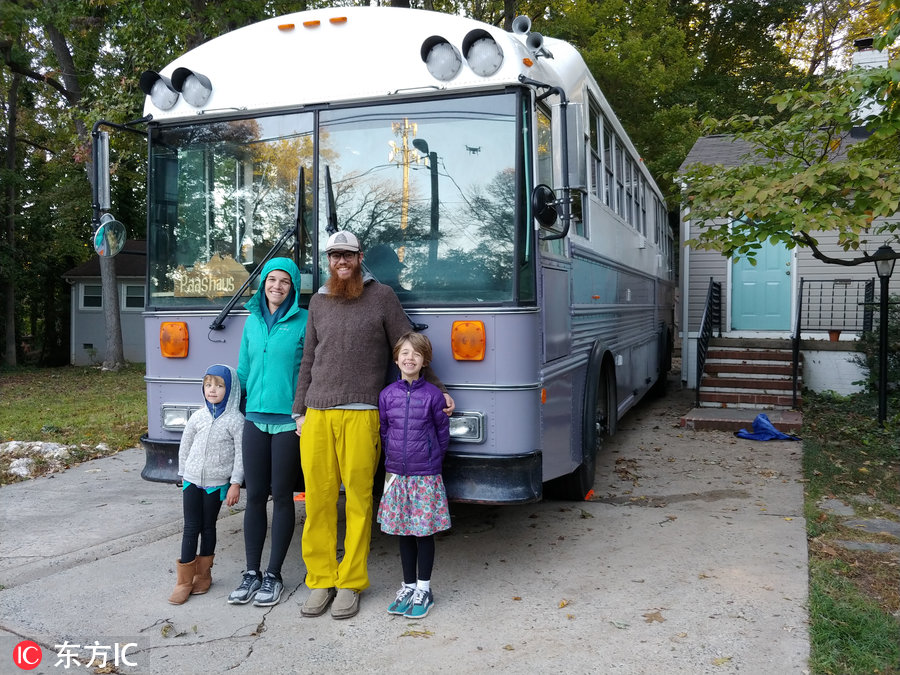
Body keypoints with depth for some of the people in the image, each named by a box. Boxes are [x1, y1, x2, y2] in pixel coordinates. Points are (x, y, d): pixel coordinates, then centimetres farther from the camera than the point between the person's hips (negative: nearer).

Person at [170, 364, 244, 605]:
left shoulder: (235, 420, -9)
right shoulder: (198, 417, 2)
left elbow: (240, 455, -8)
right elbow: (185, 446, 12)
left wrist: (235, 484, -10)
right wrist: (183, 475, 14)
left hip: (217, 483, -3)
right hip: (192, 480, 3)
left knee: (208, 527, 8)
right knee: (190, 527, 2)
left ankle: (203, 574, 22)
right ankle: (184, 580, 7)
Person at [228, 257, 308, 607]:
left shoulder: (304, 322, -4)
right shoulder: (253, 321, 12)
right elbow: (244, 369, 18)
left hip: (289, 421, -4)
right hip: (255, 418, 4)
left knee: (282, 496, 4)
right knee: (254, 496, 7)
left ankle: (273, 575, 14)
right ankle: (252, 573, 17)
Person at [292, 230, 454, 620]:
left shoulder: (381, 296, 7)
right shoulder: (319, 302, 17)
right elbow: (308, 362, 19)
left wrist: (438, 390, 5)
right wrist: (300, 411, 15)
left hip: (360, 416, -3)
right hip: (317, 415, 3)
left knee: (358, 500, 0)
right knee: (318, 500, 3)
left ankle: (350, 583, 12)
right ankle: (320, 581, 16)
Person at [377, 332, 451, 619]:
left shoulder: (432, 394, -6)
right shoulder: (388, 394, 2)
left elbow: (442, 432, 2)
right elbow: (383, 431, 12)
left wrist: (431, 460, 4)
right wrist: (394, 460, 10)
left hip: (426, 475, -3)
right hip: (397, 474, 3)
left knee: (425, 531, 5)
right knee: (404, 532, 12)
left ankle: (423, 589, 18)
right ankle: (408, 586, 25)